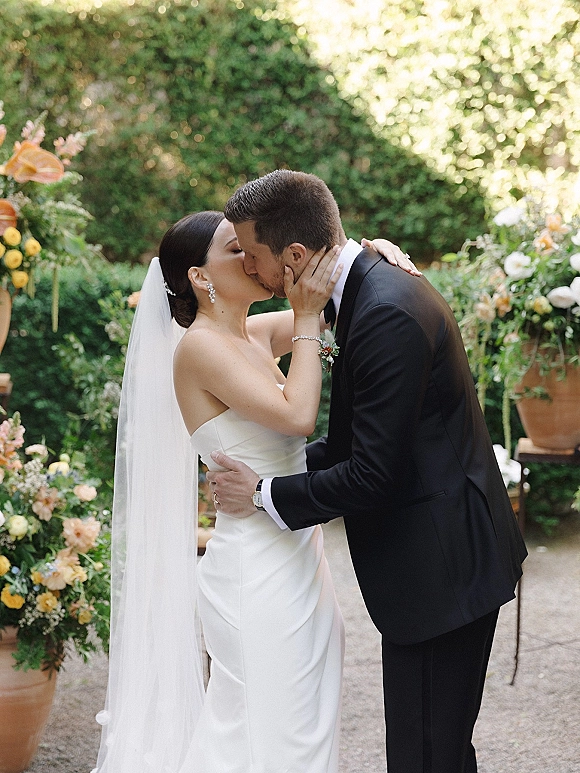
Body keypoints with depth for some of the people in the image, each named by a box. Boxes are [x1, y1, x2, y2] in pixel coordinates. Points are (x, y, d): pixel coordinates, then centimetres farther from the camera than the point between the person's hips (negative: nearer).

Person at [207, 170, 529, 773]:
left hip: (439, 567, -10)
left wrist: (264, 495, -11)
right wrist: (280, 468, 9)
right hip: (444, 561, 10)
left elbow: (373, 476, -23)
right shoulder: (380, 285, 8)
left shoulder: (385, 315, -24)